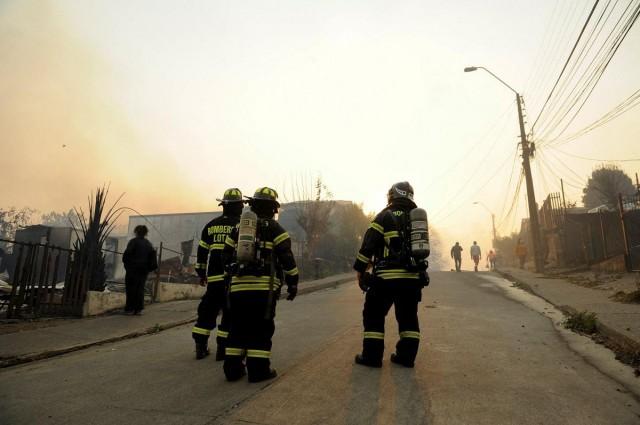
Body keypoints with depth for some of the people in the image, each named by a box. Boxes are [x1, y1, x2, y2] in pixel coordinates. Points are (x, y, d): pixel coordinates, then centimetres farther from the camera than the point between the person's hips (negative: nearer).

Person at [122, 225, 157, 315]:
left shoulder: (133, 241, -8)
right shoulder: (148, 244, 10)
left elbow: (127, 253, -15)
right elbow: (152, 256, 8)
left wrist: (126, 263, 0)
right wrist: (149, 267, 10)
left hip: (133, 268, -5)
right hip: (144, 270, 5)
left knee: (131, 288, 3)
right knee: (140, 288, 10)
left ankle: (130, 308, 4)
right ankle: (139, 309, 10)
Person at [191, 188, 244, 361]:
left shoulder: (211, 225, 11)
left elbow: (202, 251, 14)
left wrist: (201, 273, 21)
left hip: (213, 277, 4)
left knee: (208, 311, 15)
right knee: (230, 313, 5)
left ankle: (201, 347, 19)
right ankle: (222, 348, 8)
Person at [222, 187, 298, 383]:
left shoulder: (238, 227, 16)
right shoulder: (273, 227, 0)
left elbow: (227, 256, 19)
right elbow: (286, 257, -7)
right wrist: (293, 282, 0)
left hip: (238, 286, 5)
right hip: (263, 287, -5)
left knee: (238, 328, 13)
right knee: (261, 329, 4)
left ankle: (232, 368, 17)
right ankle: (258, 369, 6)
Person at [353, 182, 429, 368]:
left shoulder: (385, 216, -4)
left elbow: (368, 245, -8)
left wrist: (360, 269, 0)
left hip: (386, 277, -5)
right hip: (413, 278, 5)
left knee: (374, 315, 7)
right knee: (408, 317, 17)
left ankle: (372, 356, 9)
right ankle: (406, 356, 21)